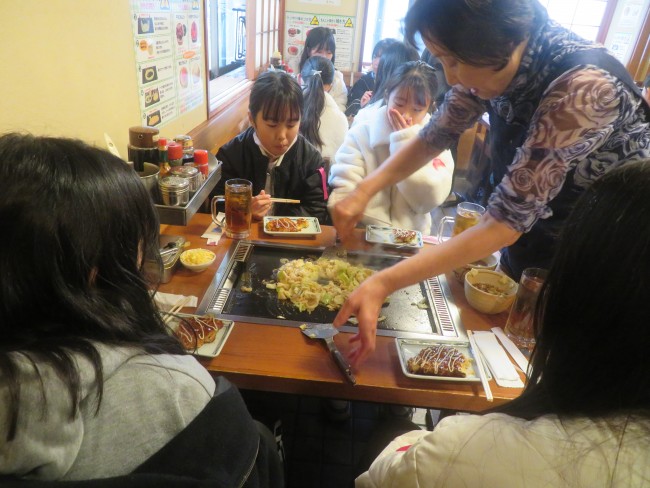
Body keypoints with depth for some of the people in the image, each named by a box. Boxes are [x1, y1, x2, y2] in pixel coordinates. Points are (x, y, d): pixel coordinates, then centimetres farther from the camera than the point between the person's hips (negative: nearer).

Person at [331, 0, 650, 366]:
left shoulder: (584, 86, -35)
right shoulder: (496, 62, -15)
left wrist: (384, 284, -40)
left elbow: (505, 223, -36)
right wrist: (364, 192, -14)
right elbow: (434, 137, -2)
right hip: (533, 236, 6)